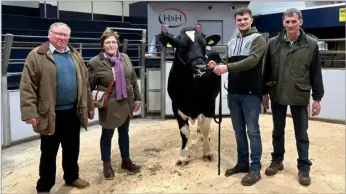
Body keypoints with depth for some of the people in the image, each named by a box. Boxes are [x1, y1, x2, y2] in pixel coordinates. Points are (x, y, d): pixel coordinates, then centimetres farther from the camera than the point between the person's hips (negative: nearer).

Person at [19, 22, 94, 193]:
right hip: (50, 114, -4)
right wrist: (29, 112, -17)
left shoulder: (75, 55, 10)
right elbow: (27, 86, -11)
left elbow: (84, 82, 14)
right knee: (49, 152, 8)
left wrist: (89, 106, 13)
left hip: (73, 112, 5)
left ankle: (72, 177, 36)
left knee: (72, 148, 17)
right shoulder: (37, 55, -7)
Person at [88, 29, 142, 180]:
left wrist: (137, 99, 9)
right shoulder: (95, 62, -10)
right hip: (108, 106, -4)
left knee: (124, 132, 18)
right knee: (107, 135, 10)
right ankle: (107, 165, 27)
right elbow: (89, 86, -7)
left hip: (126, 103, 5)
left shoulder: (125, 58, 4)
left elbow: (134, 80, 10)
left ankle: (126, 161, 35)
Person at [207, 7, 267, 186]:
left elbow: (252, 60, -20)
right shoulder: (231, 43, 16)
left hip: (251, 93, -6)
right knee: (239, 130, 13)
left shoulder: (258, 39, -4)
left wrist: (227, 67, -27)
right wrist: (218, 66, -5)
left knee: (253, 131, -1)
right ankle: (242, 163, 27)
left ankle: (255, 169, 9)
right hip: (233, 93, 6)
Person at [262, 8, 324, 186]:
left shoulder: (311, 45, -4)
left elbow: (316, 74, -1)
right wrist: (265, 92, 5)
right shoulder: (273, 43, -1)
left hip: (300, 97, -1)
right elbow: (267, 70, 4)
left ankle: (304, 168, 21)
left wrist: (317, 98, -2)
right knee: (278, 132, 15)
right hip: (277, 96, 2)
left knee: (301, 134, 8)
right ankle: (277, 161, 32)